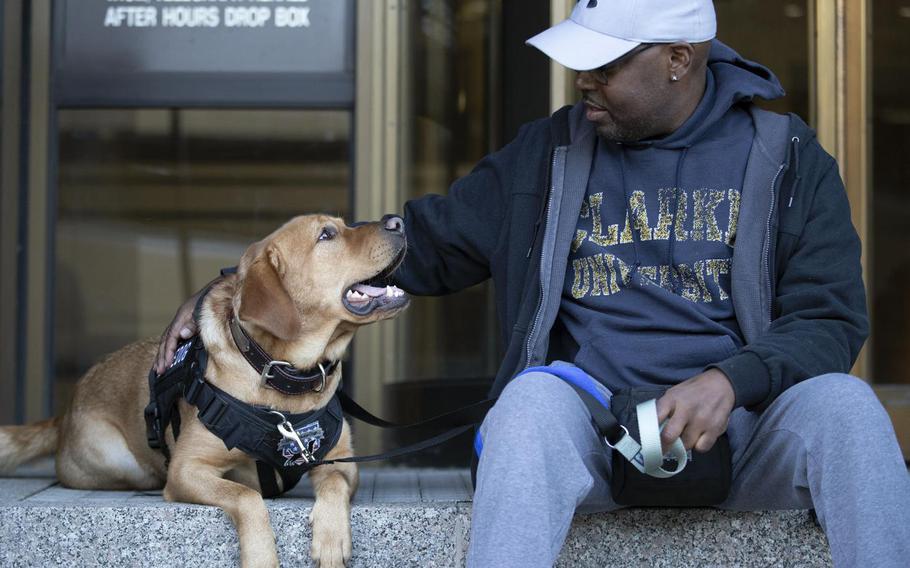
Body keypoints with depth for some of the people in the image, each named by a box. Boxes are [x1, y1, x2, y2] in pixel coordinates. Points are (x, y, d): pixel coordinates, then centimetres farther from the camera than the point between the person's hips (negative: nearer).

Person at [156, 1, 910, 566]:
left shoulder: (786, 159, 7)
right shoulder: (549, 153, 11)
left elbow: (832, 318, 2)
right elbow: (420, 244, 13)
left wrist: (733, 381, -20)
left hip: (741, 429, 0)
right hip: (592, 435, 1)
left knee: (842, 404, -31)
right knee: (535, 396, -33)